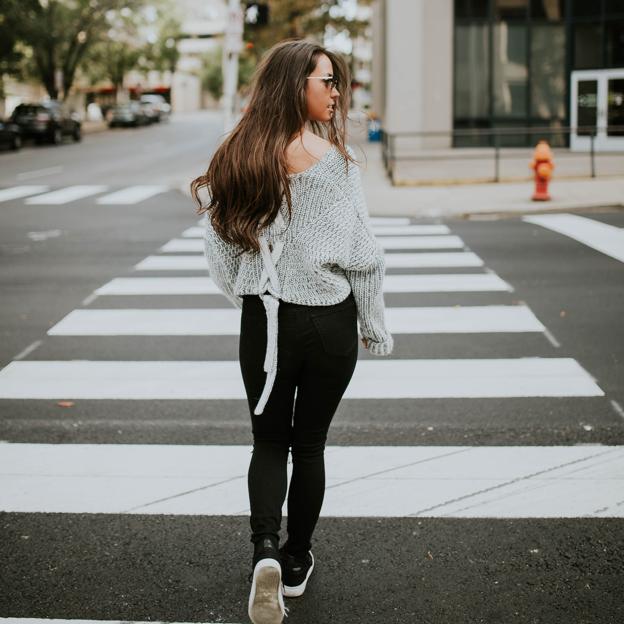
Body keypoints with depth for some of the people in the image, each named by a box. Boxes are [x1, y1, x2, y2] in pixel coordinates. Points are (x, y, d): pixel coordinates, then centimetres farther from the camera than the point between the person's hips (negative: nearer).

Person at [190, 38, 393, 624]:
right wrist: (376, 328, 0)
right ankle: (296, 562, 27)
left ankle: (265, 550, -6)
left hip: (264, 320, 2)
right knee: (309, 444, 15)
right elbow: (361, 253, -12)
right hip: (330, 321, -2)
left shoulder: (238, 156, -4)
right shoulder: (333, 159, -15)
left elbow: (220, 248, 2)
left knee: (269, 443, 15)